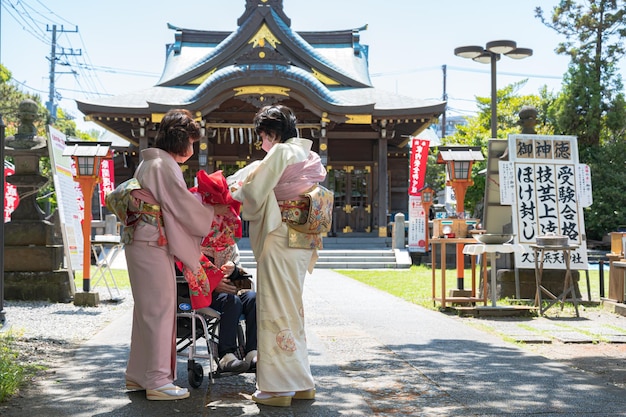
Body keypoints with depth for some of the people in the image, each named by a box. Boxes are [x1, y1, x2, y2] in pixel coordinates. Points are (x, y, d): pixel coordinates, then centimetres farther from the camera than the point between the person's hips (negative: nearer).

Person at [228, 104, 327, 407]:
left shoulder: (281, 153, -10)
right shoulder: (309, 157, 15)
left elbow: (254, 190, -7)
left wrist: (233, 189, 14)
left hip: (279, 240, -9)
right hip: (302, 244, 9)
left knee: (276, 310, -3)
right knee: (292, 310, 14)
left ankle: (278, 387, 2)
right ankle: (301, 384, 19)